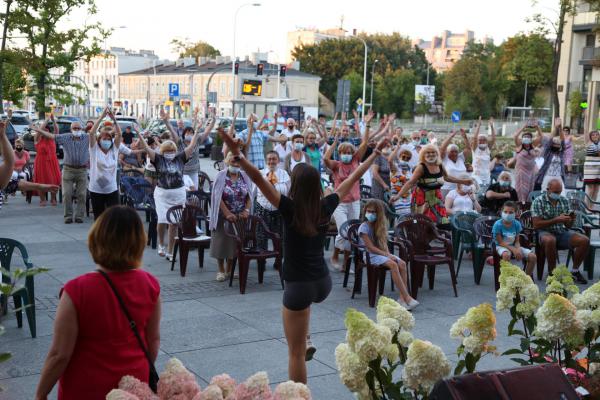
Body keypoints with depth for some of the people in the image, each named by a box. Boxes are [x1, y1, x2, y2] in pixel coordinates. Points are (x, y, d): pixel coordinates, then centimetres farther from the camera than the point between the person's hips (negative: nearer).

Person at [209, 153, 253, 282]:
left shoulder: (245, 177, 4)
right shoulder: (221, 176, -6)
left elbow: (249, 196, 3)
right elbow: (217, 197, -12)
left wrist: (247, 210, -13)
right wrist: (228, 214, -19)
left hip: (240, 217, 3)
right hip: (223, 216, -3)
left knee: (235, 243, 8)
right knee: (222, 242, 2)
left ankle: (229, 270, 21)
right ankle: (221, 271, 15)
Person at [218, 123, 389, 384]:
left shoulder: (290, 208, -17)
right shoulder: (327, 206, -4)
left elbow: (258, 179, -27)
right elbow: (353, 178, 7)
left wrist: (237, 155, -30)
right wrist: (376, 152, 17)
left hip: (298, 286, -5)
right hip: (323, 283, 5)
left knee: (295, 353, 7)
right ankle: (306, 340, 32)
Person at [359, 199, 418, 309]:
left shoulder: (380, 226, 13)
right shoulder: (364, 227, -8)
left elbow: (384, 243, 10)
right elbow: (371, 247, -14)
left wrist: (388, 253, -10)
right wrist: (386, 255, -16)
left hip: (381, 253, 7)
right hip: (370, 255, -7)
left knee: (402, 264, -19)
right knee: (393, 264, -30)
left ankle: (402, 298, -26)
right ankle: (407, 298, -34)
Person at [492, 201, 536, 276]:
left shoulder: (517, 224, -3)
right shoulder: (498, 224, -16)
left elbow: (517, 241, 2)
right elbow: (500, 242, -15)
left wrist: (518, 249, -21)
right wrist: (513, 250, -24)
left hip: (513, 246, 5)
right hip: (501, 247, -5)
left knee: (533, 256, -11)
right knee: (506, 254, -41)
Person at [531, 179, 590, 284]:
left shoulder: (564, 201, 10)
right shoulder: (538, 201, -6)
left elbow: (567, 225, 13)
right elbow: (536, 224, -14)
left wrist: (571, 220, -12)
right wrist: (556, 220, -22)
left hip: (562, 232, 5)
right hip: (545, 232, -5)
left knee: (584, 240, -16)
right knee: (550, 241, -39)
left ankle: (575, 271, 0)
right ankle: (552, 272, -20)